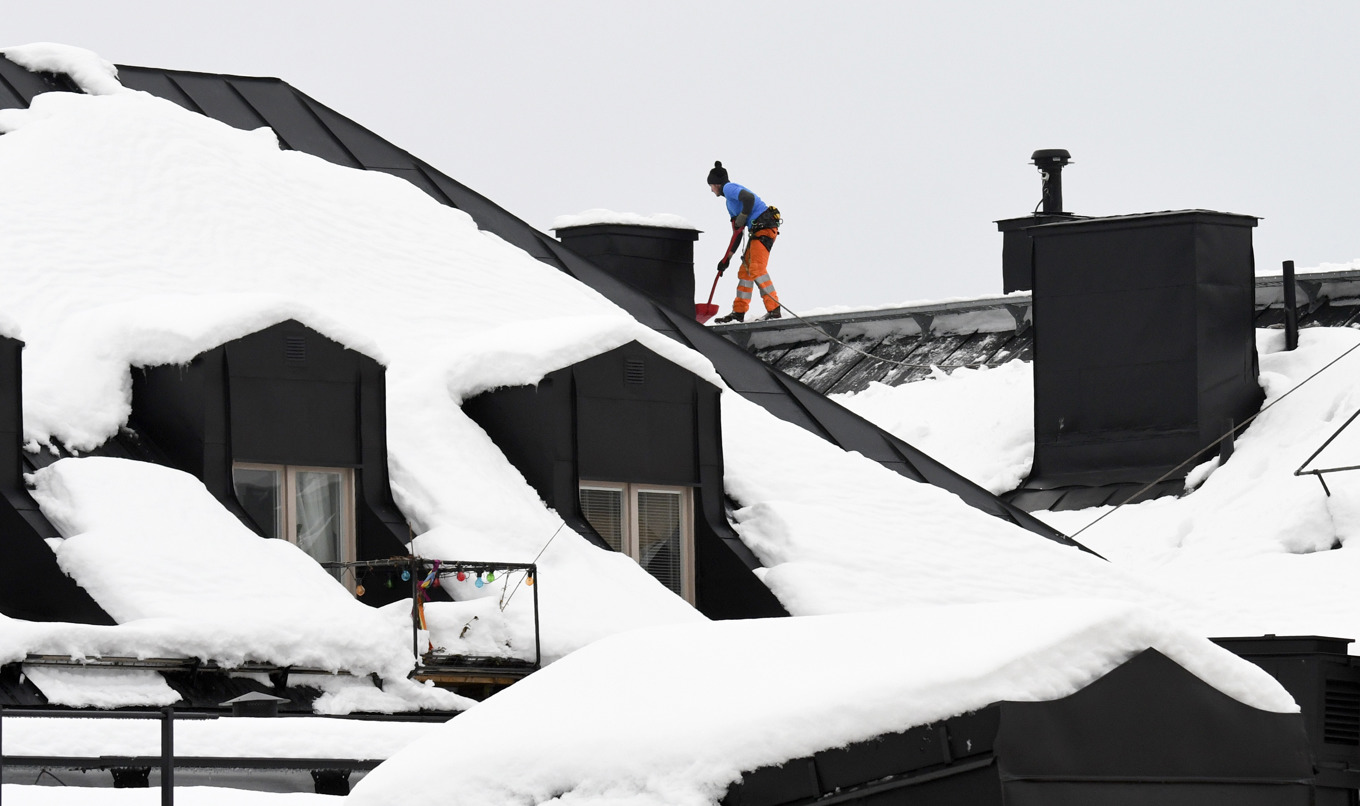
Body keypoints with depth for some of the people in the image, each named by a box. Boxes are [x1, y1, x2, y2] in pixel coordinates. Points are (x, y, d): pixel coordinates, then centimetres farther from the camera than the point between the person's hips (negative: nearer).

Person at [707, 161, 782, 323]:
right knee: (745, 271, 12)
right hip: (757, 231, 10)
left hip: (764, 227, -10)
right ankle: (739, 312, 17)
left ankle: (774, 310, -23)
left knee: (757, 269, -18)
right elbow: (737, 233, 28)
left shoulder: (729, 187, -2)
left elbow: (749, 198, -24)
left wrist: (742, 218, -11)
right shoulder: (730, 202, 27)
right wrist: (727, 258, 26)